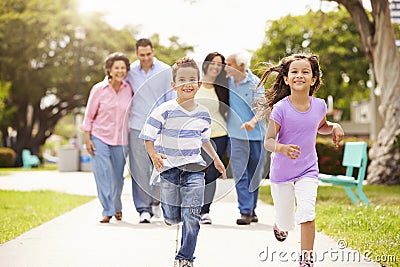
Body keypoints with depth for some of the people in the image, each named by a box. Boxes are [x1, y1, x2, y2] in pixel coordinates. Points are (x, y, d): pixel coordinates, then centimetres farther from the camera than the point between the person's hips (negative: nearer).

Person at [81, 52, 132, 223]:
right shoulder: (98, 89, -6)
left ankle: (117, 207, 31)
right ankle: (107, 211, -7)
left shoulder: (128, 89, 0)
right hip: (100, 137, -2)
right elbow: (89, 116, -1)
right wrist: (87, 138, -5)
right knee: (102, 174, -11)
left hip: (120, 139, 2)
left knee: (118, 176, 9)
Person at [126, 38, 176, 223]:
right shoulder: (130, 72, 3)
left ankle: (156, 200, 28)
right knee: (140, 169, -3)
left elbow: (171, 99, 4)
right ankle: (143, 208, 4)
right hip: (137, 126, 0)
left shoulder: (165, 71, 1)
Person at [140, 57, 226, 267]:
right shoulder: (165, 110, -10)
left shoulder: (203, 113, 4)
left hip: (194, 169, 2)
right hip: (169, 169, -2)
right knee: (172, 218, 6)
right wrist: (154, 155, -22)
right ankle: (170, 212, 43)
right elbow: (148, 138, -7)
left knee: (191, 216, -5)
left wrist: (216, 159, 17)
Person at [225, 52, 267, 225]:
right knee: (240, 175, -7)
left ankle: (252, 209, 23)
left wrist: (253, 121, -29)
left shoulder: (255, 83, -6)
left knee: (255, 175, 8)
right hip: (235, 135, 2)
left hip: (255, 135, -1)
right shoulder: (227, 82, 4)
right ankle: (245, 211, -7)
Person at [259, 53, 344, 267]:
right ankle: (280, 224, 49)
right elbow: (268, 141, -20)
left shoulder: (319, 105, -5)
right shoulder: (280, 109, -18)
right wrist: (282, 148, -42)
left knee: (307, 214, -18)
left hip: (308, 171, 2)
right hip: (281, 173, -2)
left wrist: (334, 127, -4)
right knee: (285, 223, 10)